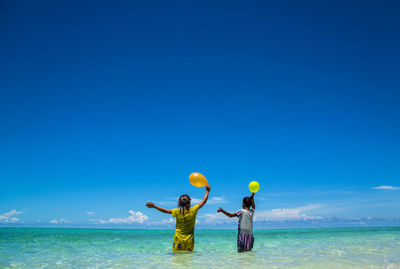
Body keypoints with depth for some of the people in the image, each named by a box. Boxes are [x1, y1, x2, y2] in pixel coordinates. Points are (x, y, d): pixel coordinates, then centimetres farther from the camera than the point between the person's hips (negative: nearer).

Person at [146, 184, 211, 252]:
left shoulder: (178, 212, -10)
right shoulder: (193, 210, -6)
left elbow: (164, 210, -2)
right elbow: (204, 201, 3)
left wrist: (154, 206, 8)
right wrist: (207, 191, 14)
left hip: (179, 239, -2)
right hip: (189, 240, 2)